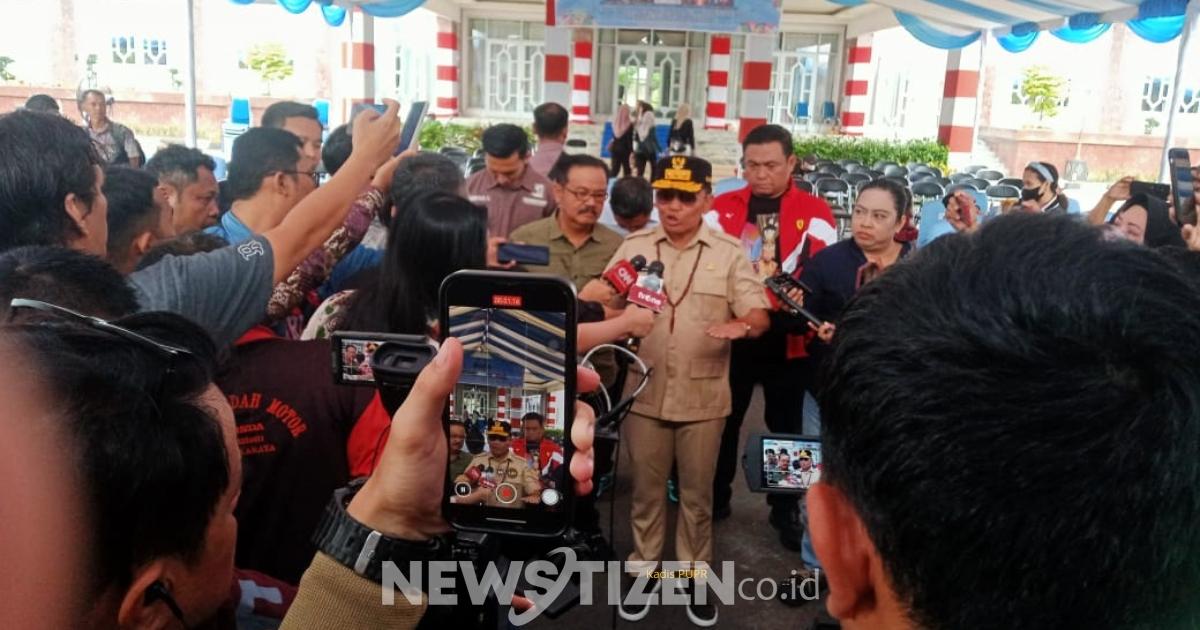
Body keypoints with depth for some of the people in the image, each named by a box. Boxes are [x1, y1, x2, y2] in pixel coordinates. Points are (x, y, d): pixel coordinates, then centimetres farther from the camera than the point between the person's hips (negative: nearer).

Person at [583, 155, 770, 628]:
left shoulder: (729, 252, -1)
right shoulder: (633, 247, 3)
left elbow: (760, 314, -6)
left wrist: (741, 325, -29)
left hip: (702, 396, -1)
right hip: (644, 393, 1)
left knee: (697, 492, 13)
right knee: (646, 489, 14)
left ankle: (695, 575, 31)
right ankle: (642, 568, 32)